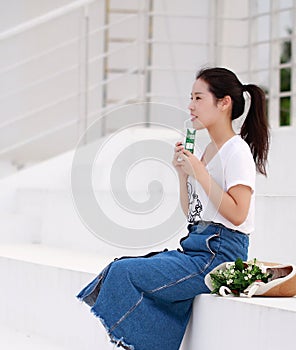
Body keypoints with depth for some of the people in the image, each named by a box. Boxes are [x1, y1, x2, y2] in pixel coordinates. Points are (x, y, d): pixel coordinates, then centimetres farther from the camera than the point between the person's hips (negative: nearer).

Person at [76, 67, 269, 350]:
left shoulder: (238, 151, -8)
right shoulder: (206, 150, 19)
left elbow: (237, 214, -17)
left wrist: (199, 172, -15)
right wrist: (182, 173, 7)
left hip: (220, 252, -9)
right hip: (194, 247, 9)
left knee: (124, 272, -19)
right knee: (117, 270, -7)